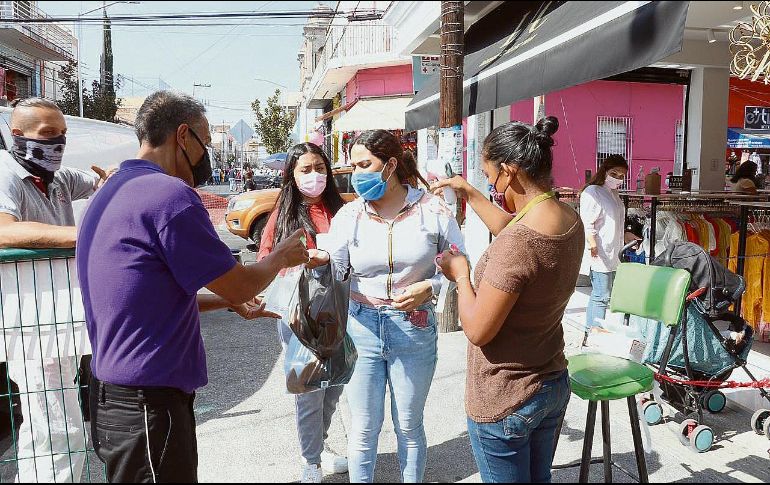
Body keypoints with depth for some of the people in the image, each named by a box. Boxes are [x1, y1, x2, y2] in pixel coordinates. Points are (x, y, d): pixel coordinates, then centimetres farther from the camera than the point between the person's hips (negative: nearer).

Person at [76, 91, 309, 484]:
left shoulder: (110, 194, 11)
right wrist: (282, 256, 7)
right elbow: (240, 285, -12)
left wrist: (232, 302, 20)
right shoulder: (169, 194, -20)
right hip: (147, 407, -9)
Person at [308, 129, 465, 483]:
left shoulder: (433, 211, -5)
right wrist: (321, 262, -28)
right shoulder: (348, 215, -2)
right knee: (363, 427, 10)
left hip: (414, 331, -1)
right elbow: (334, 274, -7)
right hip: (361, 327, 1)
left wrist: (430, 287, -15)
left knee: (409, 425, 15)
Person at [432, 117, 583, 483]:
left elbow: (478, 330, -24)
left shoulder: (517, 244, -30)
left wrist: (460, 274, -9)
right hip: (554, 385, 8)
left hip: (503, 401, -8)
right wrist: (468, 193, 23)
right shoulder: (570, 220, -3)